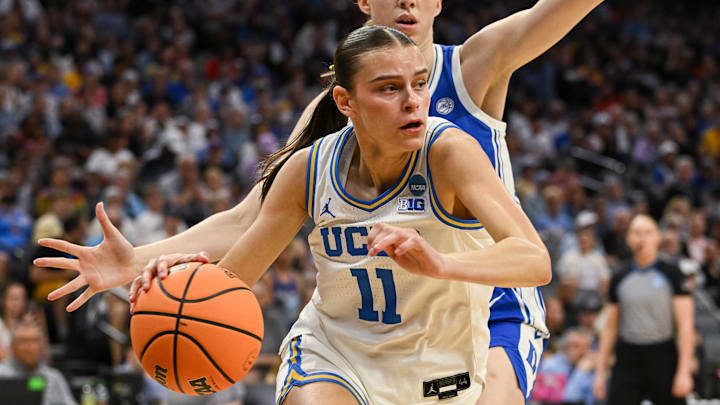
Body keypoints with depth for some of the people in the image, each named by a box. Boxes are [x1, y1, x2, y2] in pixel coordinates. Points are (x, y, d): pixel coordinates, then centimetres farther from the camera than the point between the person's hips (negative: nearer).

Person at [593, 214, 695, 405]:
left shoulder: (671, 274, -2)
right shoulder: (620, 279, 9)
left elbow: (685, 325, -6)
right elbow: (610, 328, 13)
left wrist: (684, 371, -13)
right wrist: (600, 371, 9)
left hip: (663, 359, -2)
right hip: (627, 360, 2)